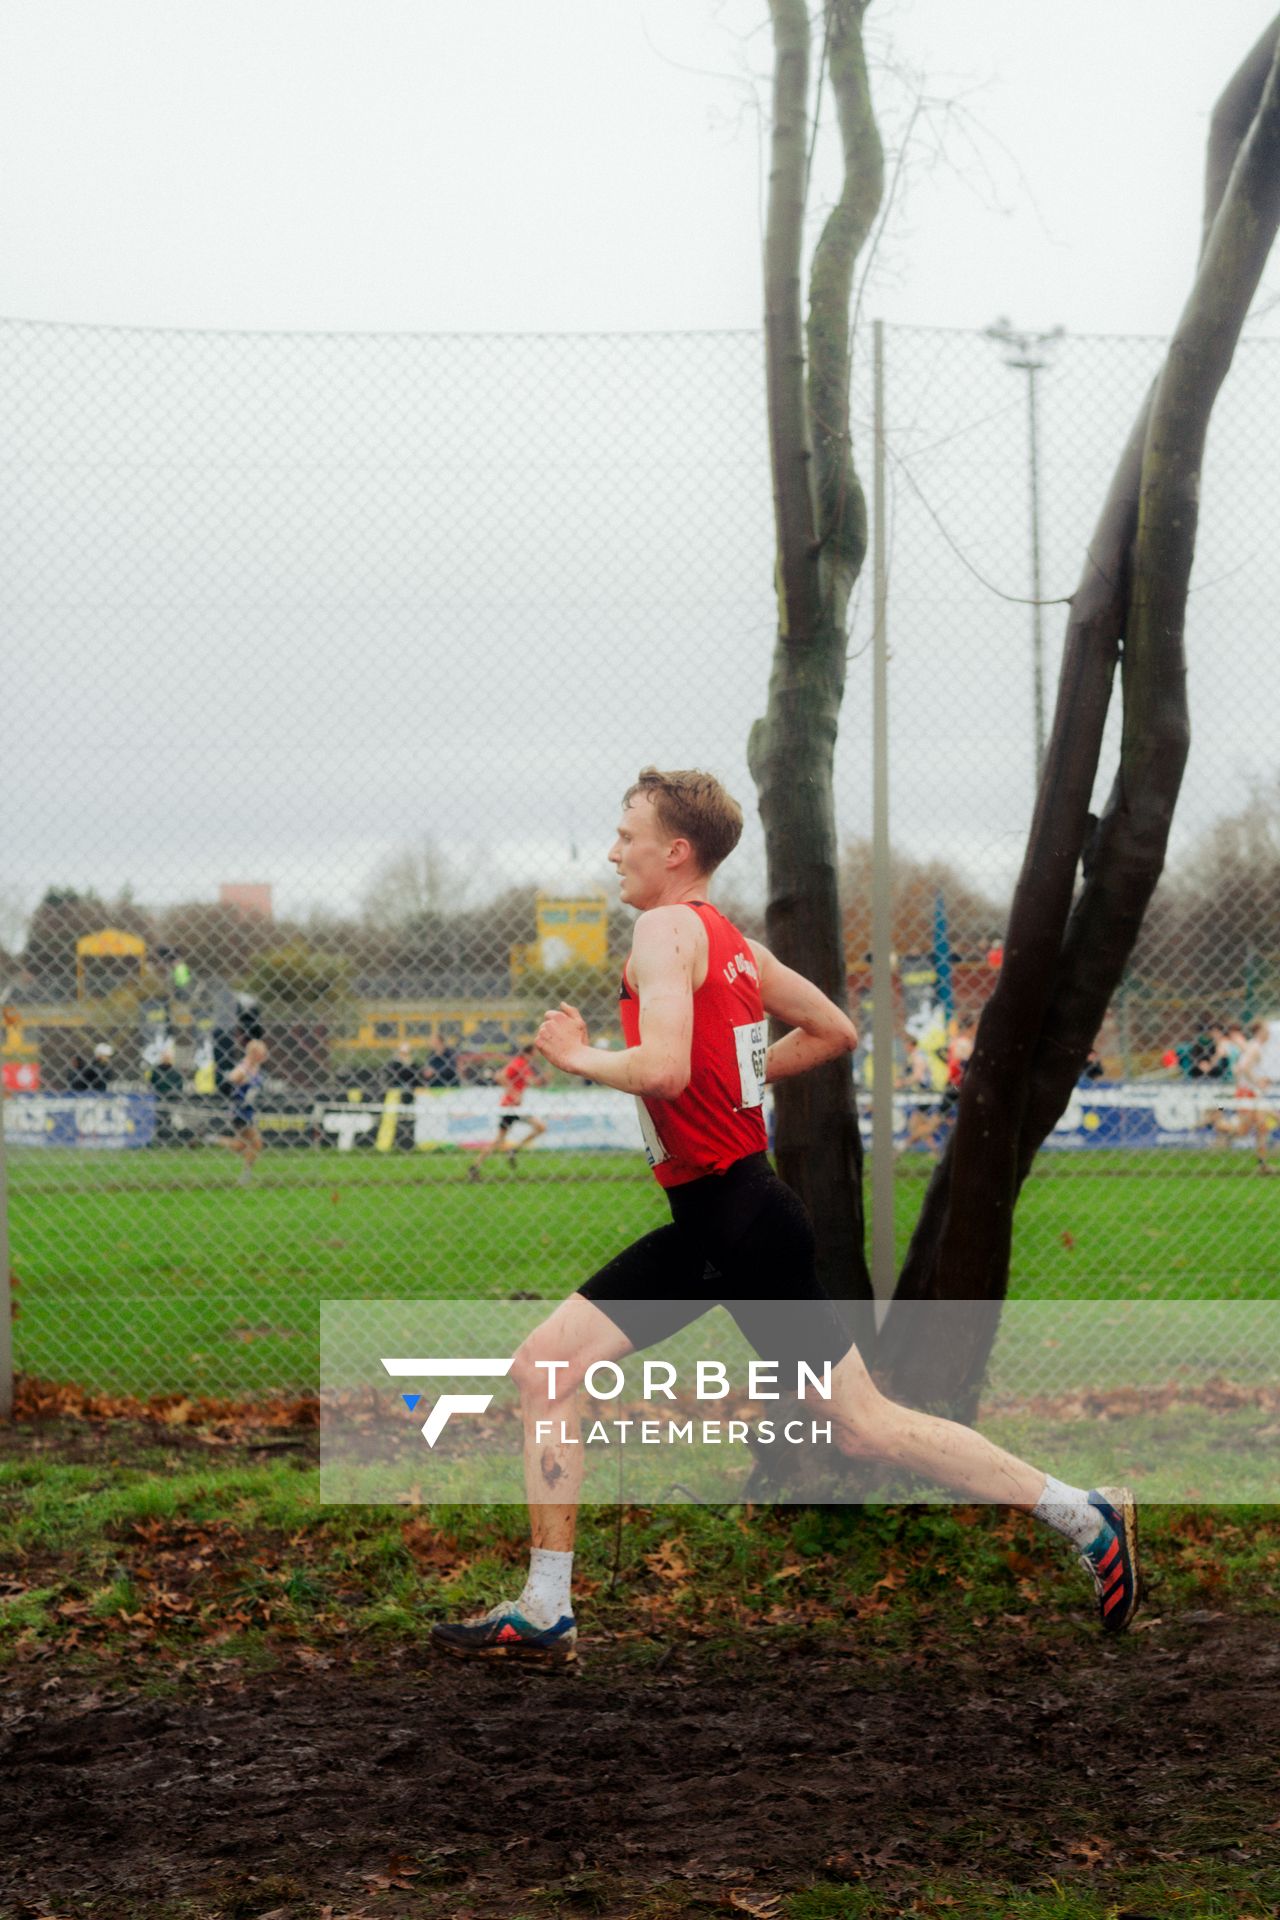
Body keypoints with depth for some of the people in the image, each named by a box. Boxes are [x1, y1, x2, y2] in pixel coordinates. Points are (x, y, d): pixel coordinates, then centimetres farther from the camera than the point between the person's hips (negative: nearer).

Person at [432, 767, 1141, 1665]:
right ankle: (545, 1611, 7)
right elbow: (835, 1030, 22)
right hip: (707, 1224, 10)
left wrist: (579, 1055, -11)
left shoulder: (667, 928, -13)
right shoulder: (732, 941, 13)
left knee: (864, 1424, -1)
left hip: (741, 1219, -10)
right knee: (544, 1367, 5)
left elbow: (662, 1067, -29)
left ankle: (1086, 1514, 10)